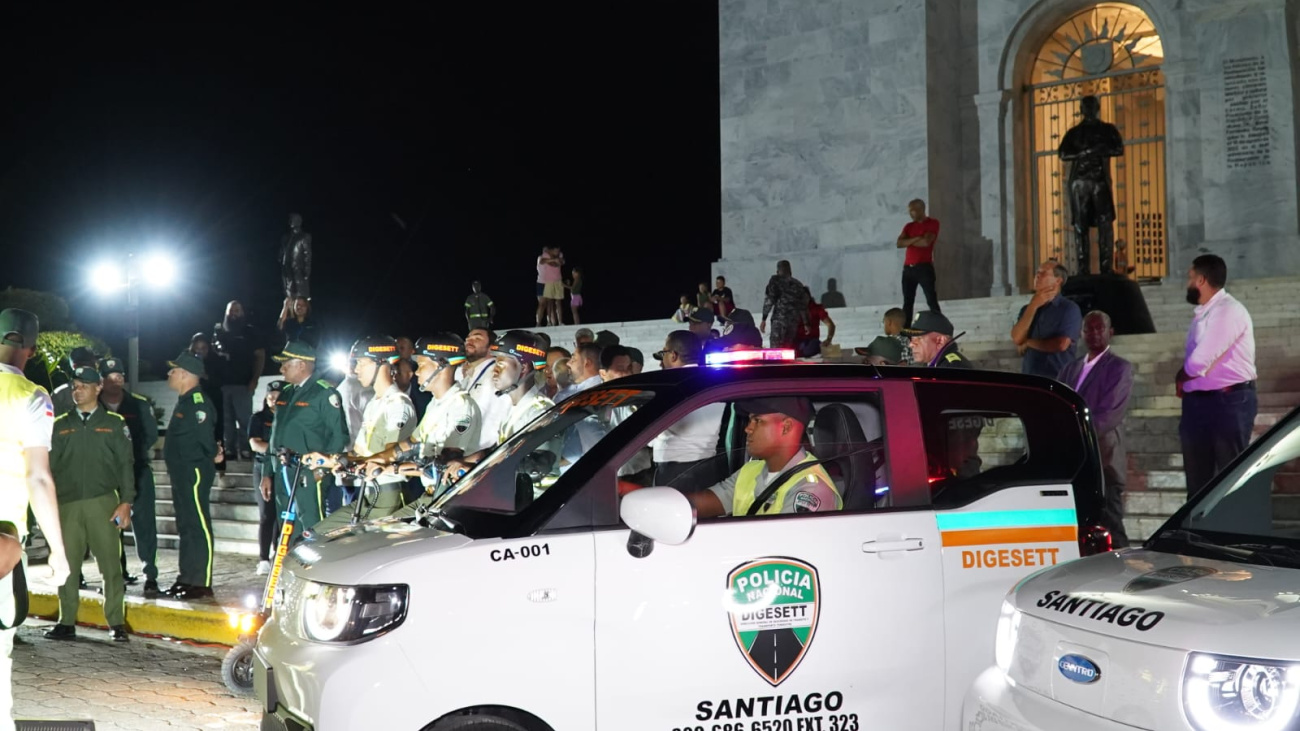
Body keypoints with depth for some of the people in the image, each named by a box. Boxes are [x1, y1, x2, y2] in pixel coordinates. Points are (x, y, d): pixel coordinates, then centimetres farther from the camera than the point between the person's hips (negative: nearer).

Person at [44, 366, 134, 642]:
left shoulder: (114, 423, 6)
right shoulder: (61, 425, 12)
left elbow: (125, 464, 4)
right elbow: (50, 466, 12)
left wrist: (126, 502, -4)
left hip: (103, 503, -2)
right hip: (67, 505, 2)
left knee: (111, 565, -3)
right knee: (66, 566, 4)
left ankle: (116, 623, 2)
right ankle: (67, 623, 13)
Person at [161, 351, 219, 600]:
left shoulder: (198, 402, -17)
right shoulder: (184, 402, 18)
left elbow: (206, 436, -21)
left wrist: (212, 457, -6)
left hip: (195, 472, -11)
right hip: (181, 473, 11)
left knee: (199, 527, -9)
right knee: (186, 527, 15)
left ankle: (202, 583, -8)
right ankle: (187, 578, 22)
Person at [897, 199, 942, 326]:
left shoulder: (933, 223, 0)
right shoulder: (909, 226, 16)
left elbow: (926, 242, -14)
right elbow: (899, 243, 2)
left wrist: (909, 242, 1)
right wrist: (916, 239, -10)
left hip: (924, 267, -6)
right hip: (908, 268, 6)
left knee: (932, 301, -9)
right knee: (907, 303, 4)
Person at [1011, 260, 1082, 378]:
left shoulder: (1069, 308, -3)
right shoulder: (1028, 309, 15)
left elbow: (1061, 344, -15)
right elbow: (1017, 339, -1)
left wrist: (1028, 343, -1)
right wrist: (1033, 305, -5)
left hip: (1058, 379, -5)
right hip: (1029, 377, 5)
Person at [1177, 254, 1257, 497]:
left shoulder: (1228, 310, -15)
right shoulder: (1203, 313, 15)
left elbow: (1199, 363, -20)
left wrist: (1180, 378, -1)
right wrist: (1184, 380, -5)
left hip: (1229, 403, -9)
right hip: (1198, 402, 9)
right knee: (1197, 479, 12)